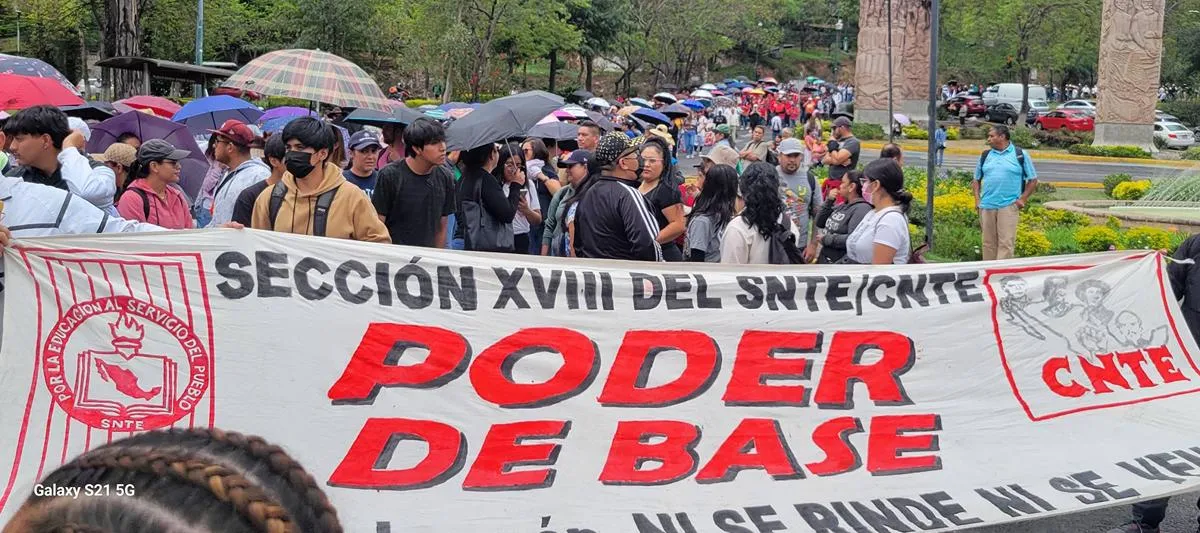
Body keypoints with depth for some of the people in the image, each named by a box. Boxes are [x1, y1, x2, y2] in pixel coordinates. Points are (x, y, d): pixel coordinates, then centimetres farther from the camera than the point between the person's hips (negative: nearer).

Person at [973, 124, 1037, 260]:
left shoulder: (1020, 155, 3)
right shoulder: (985, 155, 13)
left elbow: (1033, 180, 7)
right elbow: (976, 180, 20)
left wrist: (1023, 199, -2)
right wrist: (977, 199, 7)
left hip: (1009, 206, -4)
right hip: (987, 206, 4)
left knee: (1006, 243, -9)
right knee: (988, 243, 7)